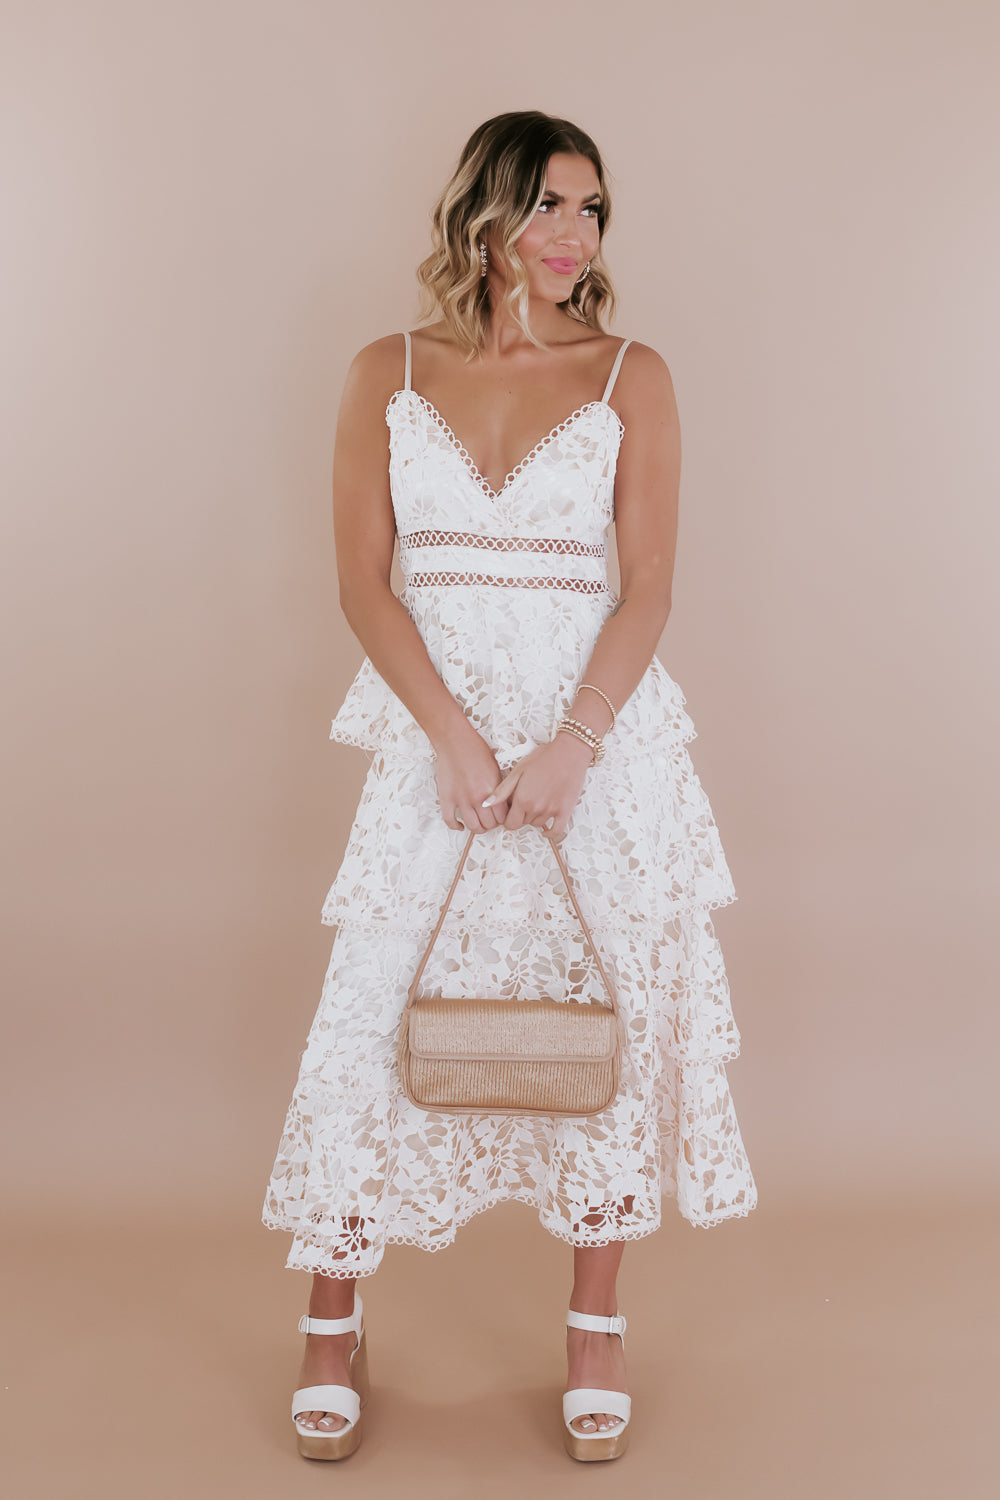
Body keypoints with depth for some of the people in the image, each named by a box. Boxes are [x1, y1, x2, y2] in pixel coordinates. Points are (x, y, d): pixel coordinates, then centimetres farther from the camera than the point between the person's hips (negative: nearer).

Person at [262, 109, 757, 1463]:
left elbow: (648, 589, -2)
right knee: (376, 1009, 0)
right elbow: (364, 584, -1)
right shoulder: (389, 375, 5)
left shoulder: (631, 377, 4)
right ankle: (334, 1326, 17)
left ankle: (596, 1328, 20)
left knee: (604, 1008, 4)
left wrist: (568, 748, -14)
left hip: (599, 728, 0)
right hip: (432, 729, 0)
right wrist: (457, 738, -13)